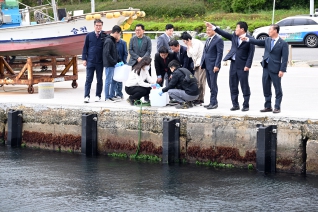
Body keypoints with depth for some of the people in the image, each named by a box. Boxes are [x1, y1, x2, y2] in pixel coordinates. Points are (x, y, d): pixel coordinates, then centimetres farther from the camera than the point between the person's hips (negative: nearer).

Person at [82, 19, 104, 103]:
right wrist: (84, 59, 1)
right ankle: (86, 96, -3)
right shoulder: (89, 35, 5)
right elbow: (85, 47, 8)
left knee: (99, 80, 7)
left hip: (100, 62, 0)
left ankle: (98, 95, 15)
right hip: (90, 61, 0)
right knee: (88, 79, -2)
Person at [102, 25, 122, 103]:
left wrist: (119, 61, 9)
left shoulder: (113, 41, 14)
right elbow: (106, 54, -22)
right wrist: (114, 62, -19)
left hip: (113, 64, 9)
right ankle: (107, 98, 2)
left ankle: (111, 96, 18)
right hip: (109, 65, -9)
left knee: (113, 81, 12)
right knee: (108, 81, -3)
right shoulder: (108, 41, -16)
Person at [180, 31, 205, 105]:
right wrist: (188, 47, 3)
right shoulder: (191, 44, 15)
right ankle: (197, 98, 10)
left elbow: (194, 53, -20)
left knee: (200, 82, -10)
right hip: (197, 64, 10)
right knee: (196, 81, 7)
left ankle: (200, 99, -8)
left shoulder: (196, 42, -13)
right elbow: (189, 55, 15)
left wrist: (189, 46, -9)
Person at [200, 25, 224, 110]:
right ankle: (213, 102, 14)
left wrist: (217, 65, -18)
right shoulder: (208, 40, 17)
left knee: (213, 84, -6)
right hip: (207, 65, 8)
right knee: (210, 84, 10)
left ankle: (213, 103, -3)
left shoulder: (218, 40, -9)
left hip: (213, 66, -8)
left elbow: (220, 53, -13)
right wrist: (202, 63, 13)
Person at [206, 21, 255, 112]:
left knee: (244, 86, 0)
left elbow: (251, 53, -11)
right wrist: (213, 27, 9)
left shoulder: (249, 40, -8)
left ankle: (246, 105, 8)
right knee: (233, 86, 8)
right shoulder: (234, 36, 9)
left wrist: (248, 65, -16)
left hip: (242, 66, -6)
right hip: (233, 64, 6)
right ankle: (235, 105, 16)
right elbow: (224, 34, 13)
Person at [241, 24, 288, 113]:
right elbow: (258, 42, 7)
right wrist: (247, 39, -6)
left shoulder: (283, 44, -9)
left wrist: (282, 70, -17)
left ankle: (277, 107, 10)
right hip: (266, 67, 6)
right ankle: (268, 106, 20)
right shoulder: (267, 40, 9)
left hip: (275, 69, -6)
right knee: (266, 87, 11)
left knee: (277, 88, 3)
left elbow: (284, 58, -12)